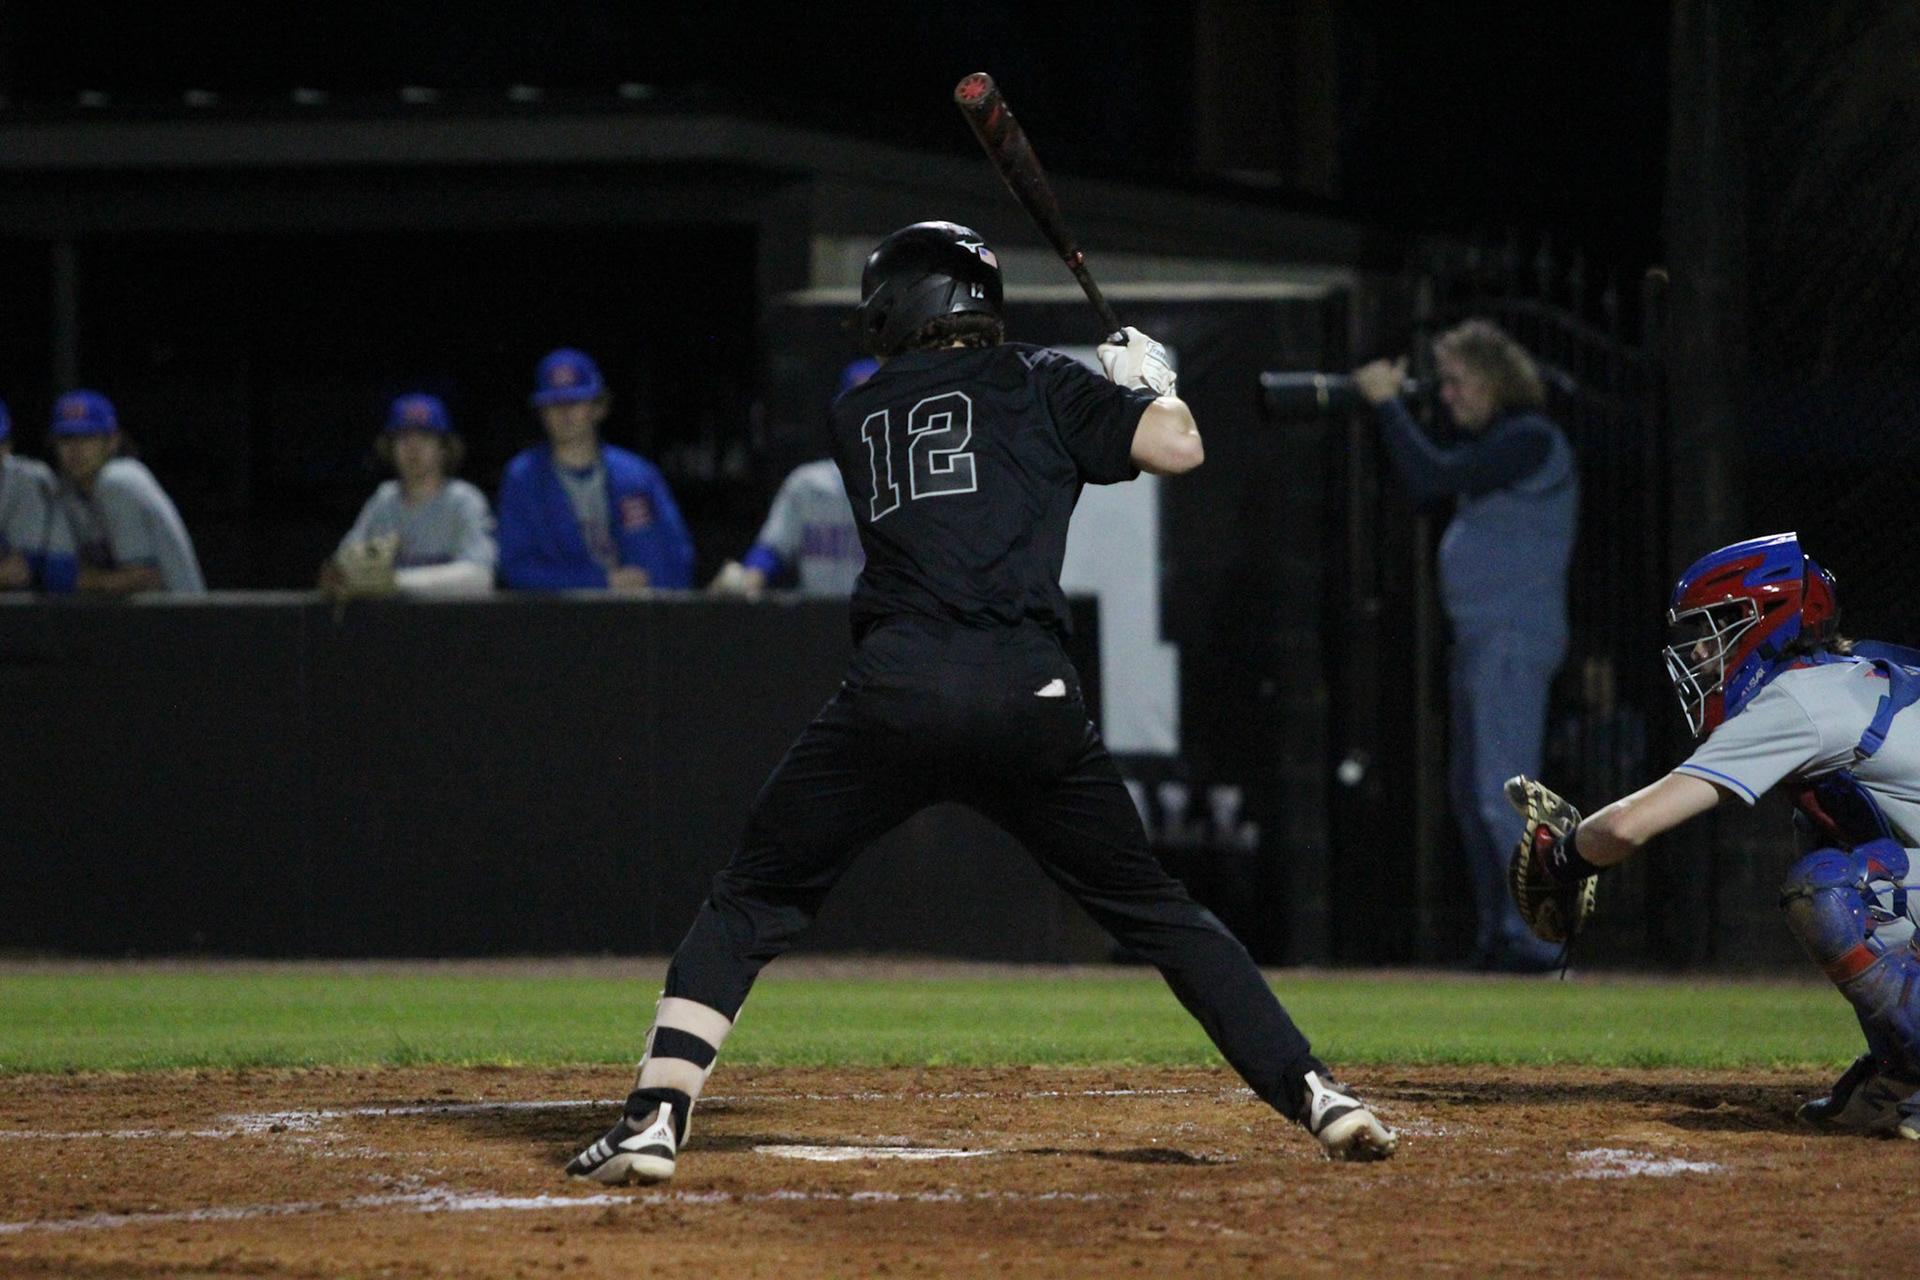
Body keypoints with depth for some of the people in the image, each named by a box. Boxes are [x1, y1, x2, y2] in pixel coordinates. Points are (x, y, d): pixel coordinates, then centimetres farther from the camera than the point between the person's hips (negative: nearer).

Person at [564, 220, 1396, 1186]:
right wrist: (1146, 377, 28)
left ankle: (656, 1116, -5)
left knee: (750, 902, 11)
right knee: (1154, 908, 14)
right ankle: (1312, 1096, 6)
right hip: (1029, 698, 0)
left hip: (894, 694, 0)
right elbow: (1176, 447, 6)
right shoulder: (1040, 384, 14)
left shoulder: (856, 417, 22)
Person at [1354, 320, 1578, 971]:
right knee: (1470, 795, 14)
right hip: (1480, 638, 11)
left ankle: (1536, 937, -19)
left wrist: (1388, 403, -12)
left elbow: (1433, 479, -21)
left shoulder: (1529, 440, -14)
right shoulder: (1493, 439, 17)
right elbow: (1423, 489, 18)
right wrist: (1390, 407, 9)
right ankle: (1498, 935, 19)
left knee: (1504, 794, -15)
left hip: (1514, 641, -11)